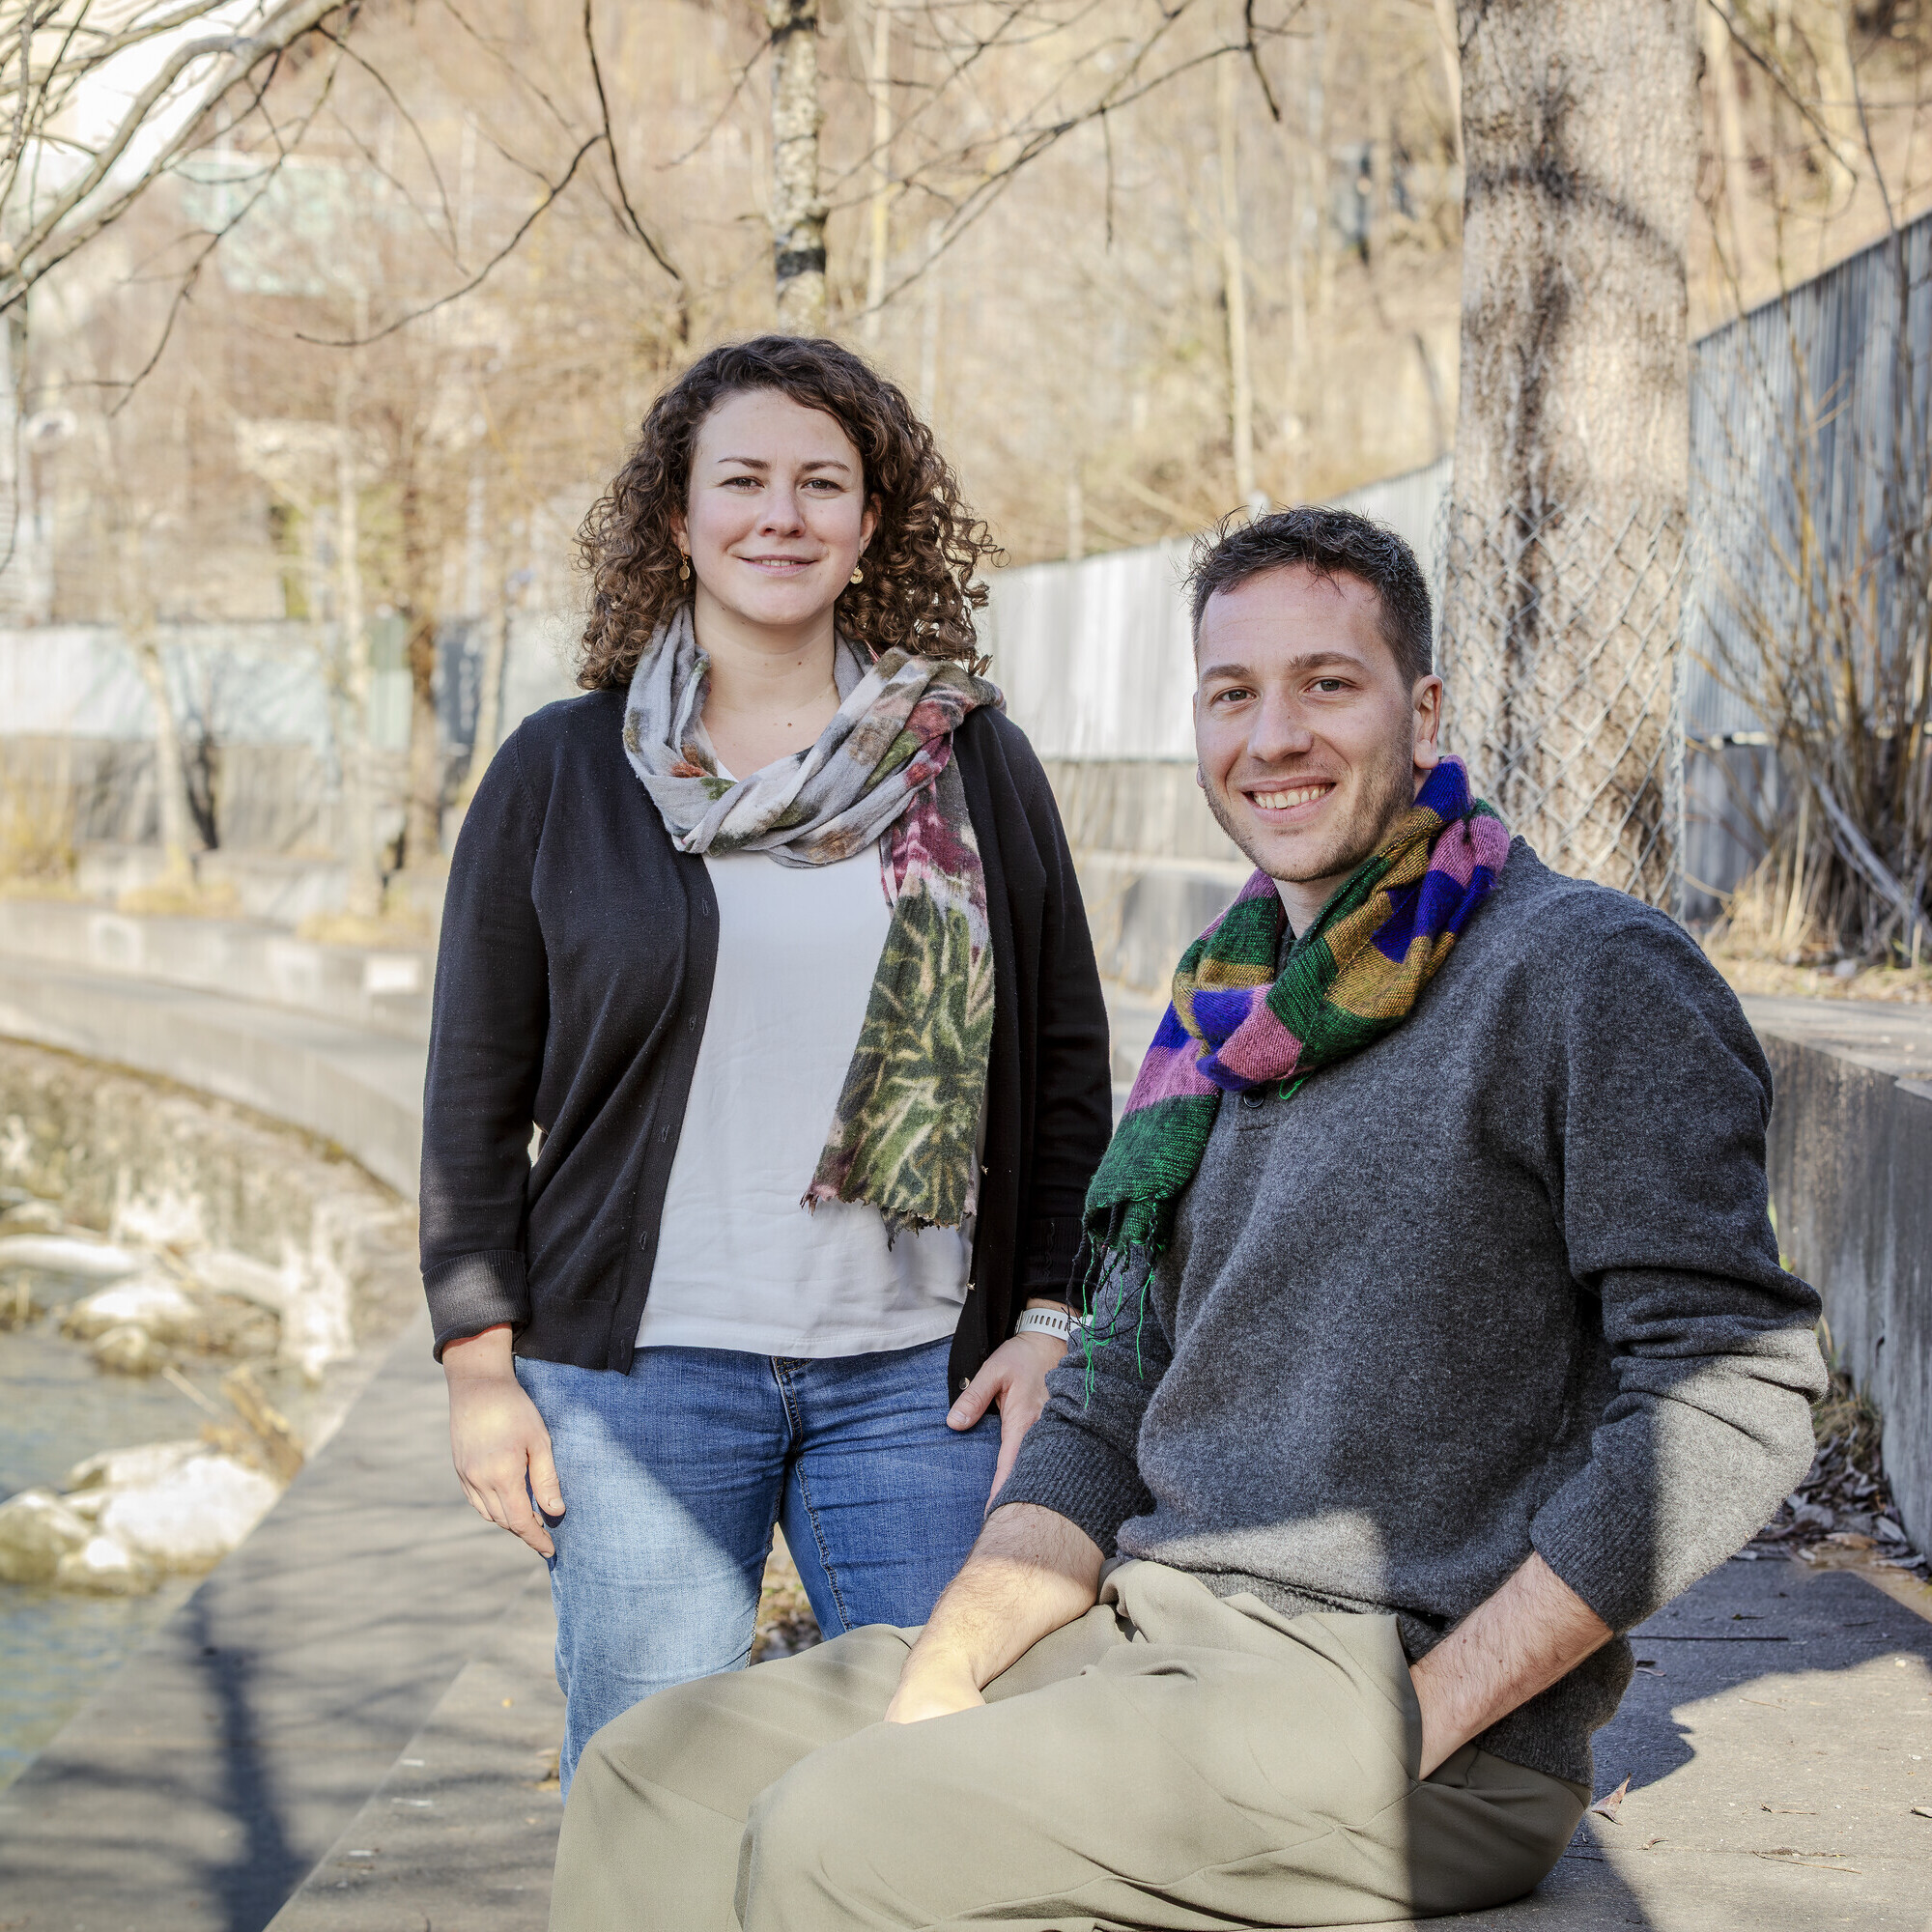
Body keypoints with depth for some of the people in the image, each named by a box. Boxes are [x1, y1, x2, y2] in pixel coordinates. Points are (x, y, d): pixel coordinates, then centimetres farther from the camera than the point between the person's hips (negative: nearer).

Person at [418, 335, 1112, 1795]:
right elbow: (477, 1088, 7)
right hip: (639, 1377, -1)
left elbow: (1067, 1064, 11)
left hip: (916, 1380, 1)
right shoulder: (562, 773, 6)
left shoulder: (975, 763, 8)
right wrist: (480, 1365, 1)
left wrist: (1050, 1319, 2)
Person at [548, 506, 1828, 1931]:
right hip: (1146, 1641, 8)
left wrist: (1412, 1723, -18)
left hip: (1396, 1672, -8)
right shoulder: (1221, 1029, 16)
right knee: (653, 1776, 0)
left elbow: (1735, 1399, -17)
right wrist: (944, 1673, 0)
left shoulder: (1594, 973, -8)